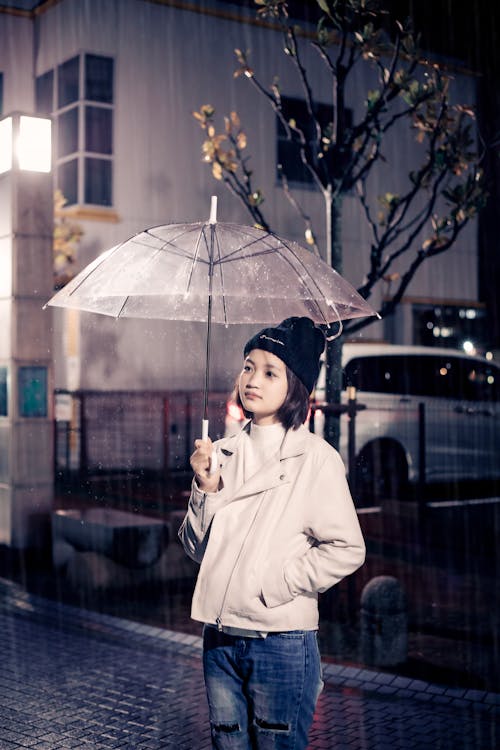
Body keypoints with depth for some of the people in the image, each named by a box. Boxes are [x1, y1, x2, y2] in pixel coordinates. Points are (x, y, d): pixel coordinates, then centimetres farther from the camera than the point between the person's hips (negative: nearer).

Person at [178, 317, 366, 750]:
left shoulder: (314, 457, -8)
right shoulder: (226, 452, 6)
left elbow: (347, 550, -10)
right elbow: (198, 547, 6)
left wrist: (278, 584, -13)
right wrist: (206, 488, -8)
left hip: (282, 641, -5)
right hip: (219, 635, 5)